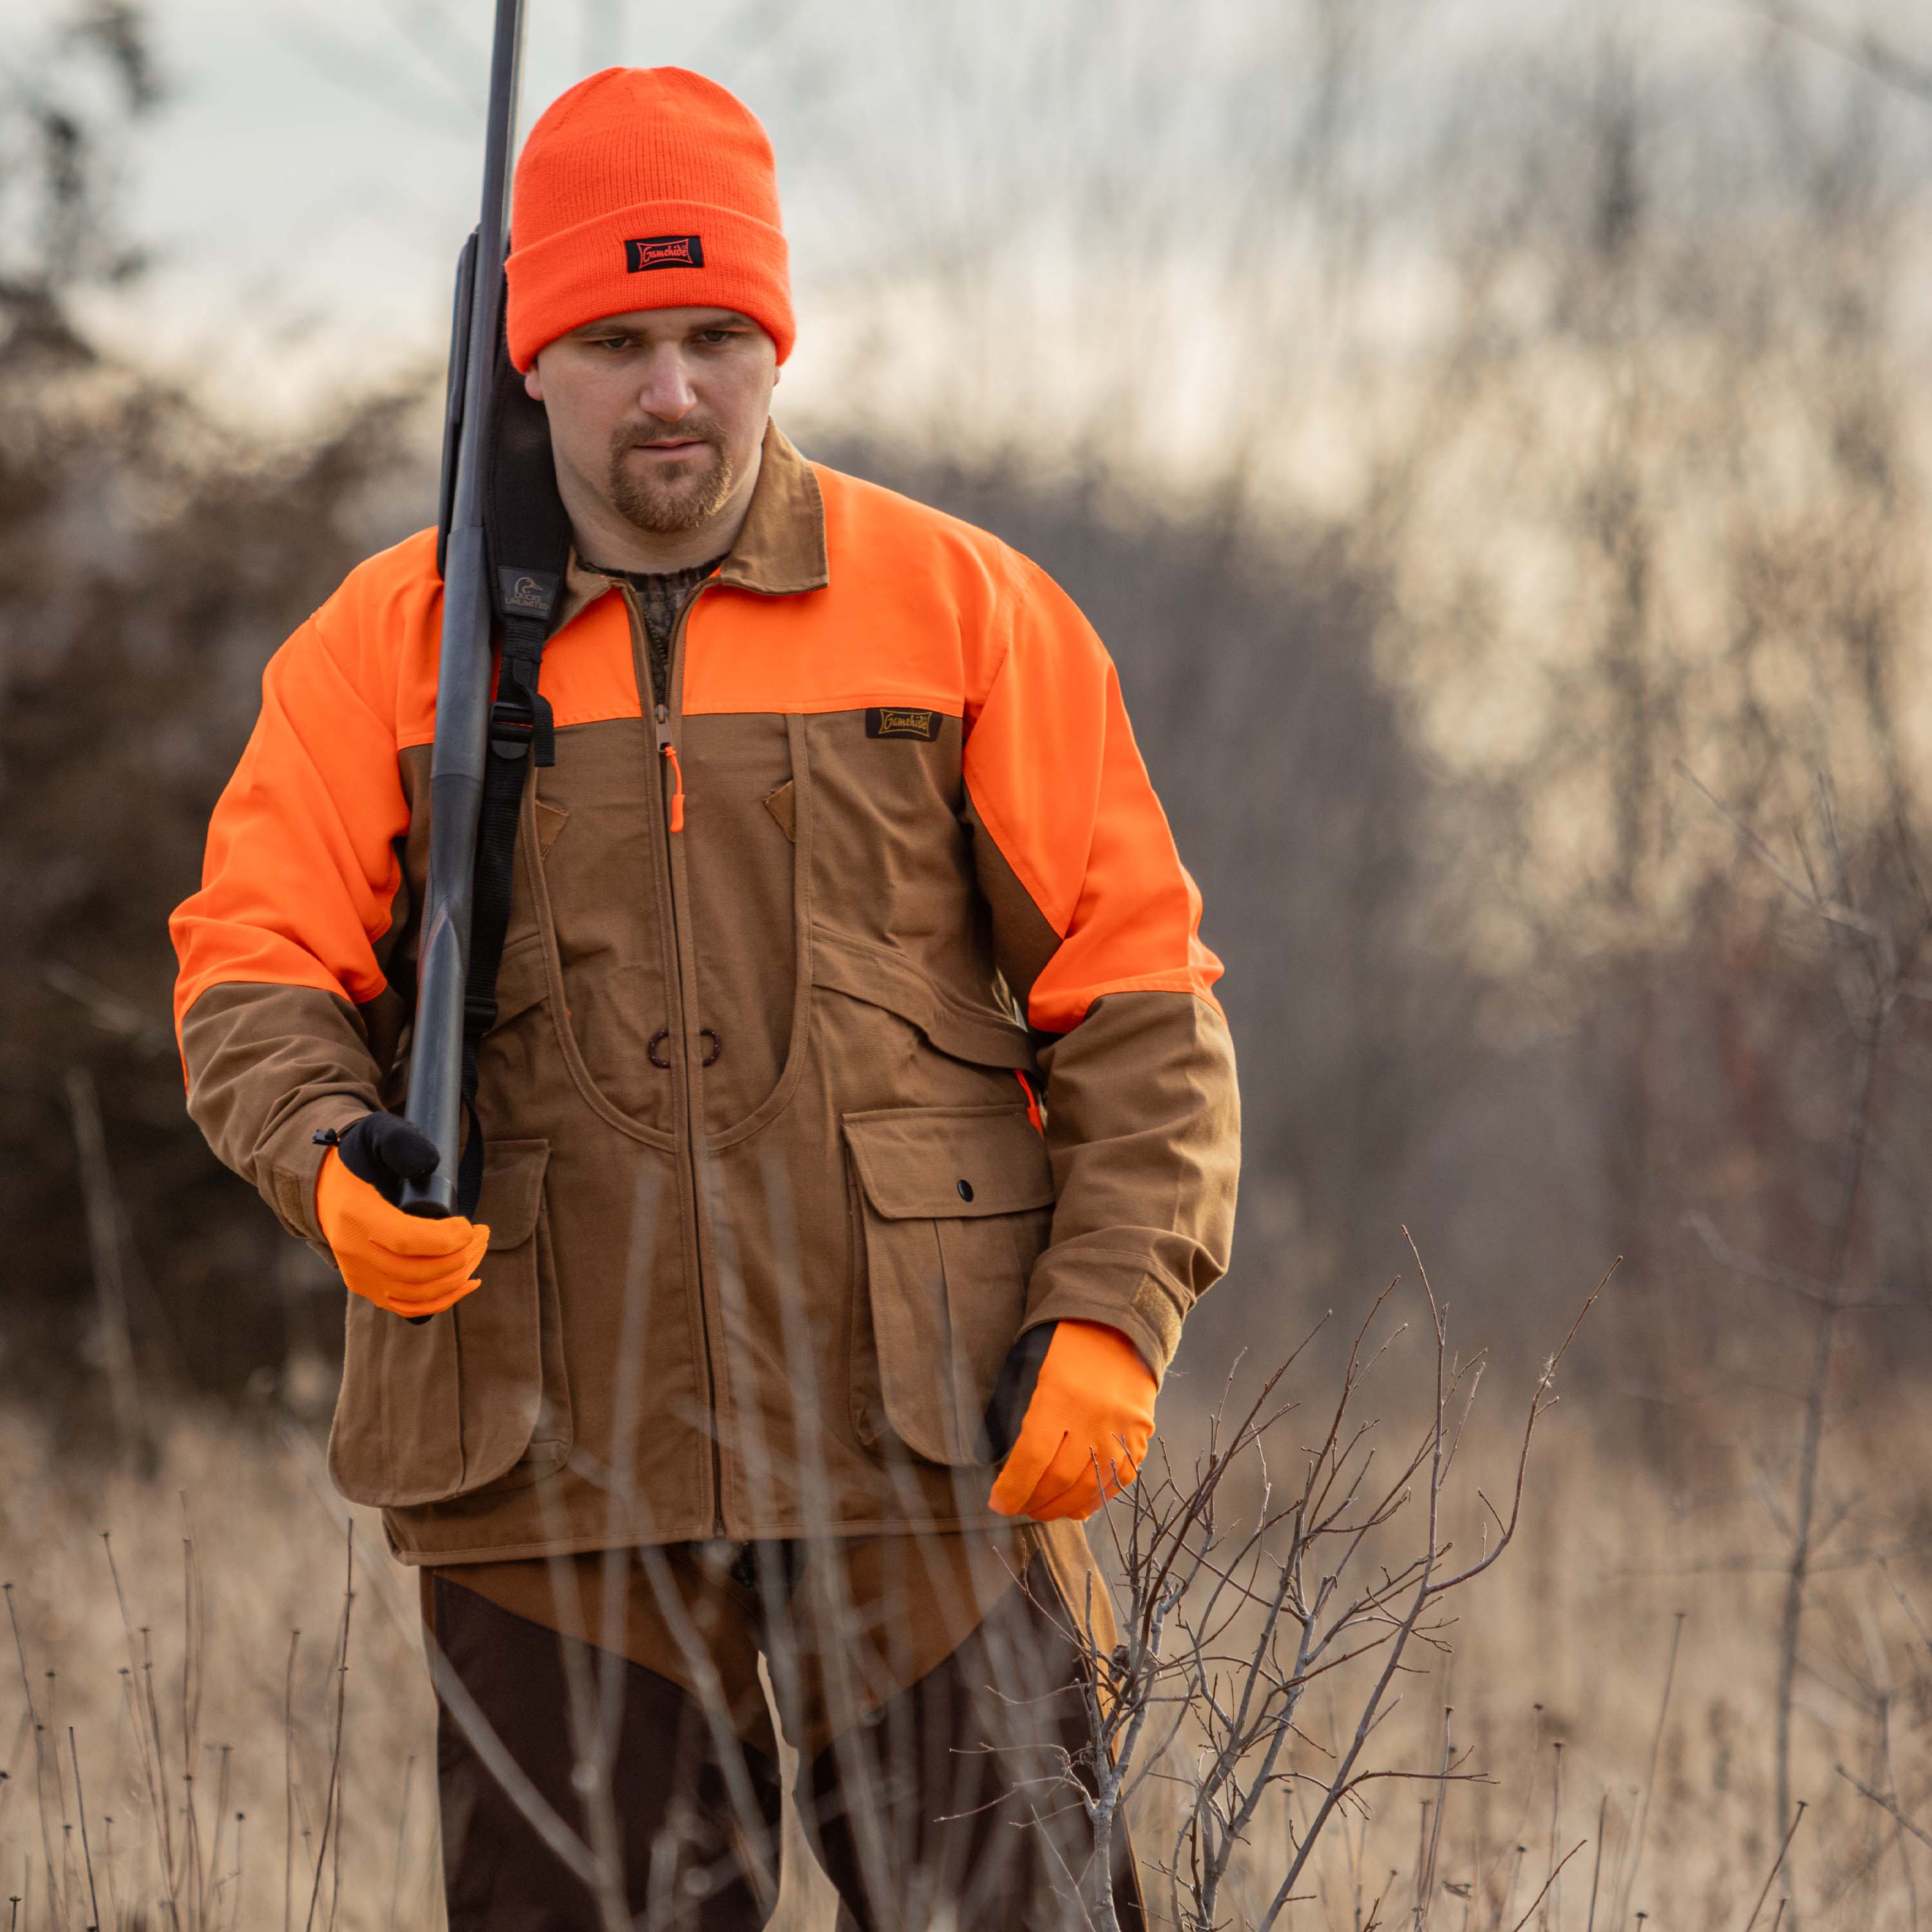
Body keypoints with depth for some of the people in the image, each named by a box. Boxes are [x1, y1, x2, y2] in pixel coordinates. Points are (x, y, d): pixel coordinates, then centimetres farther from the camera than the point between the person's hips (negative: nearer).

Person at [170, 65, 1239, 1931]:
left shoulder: (959, 606, 7)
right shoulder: (392, 643, 9)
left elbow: (1135, 991, 5)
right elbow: (254, 963, 5)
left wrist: (1113, 1314, -6)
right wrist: (332, 1163, -17)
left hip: (927, 1452, -1)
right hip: (547, 1477, 1)